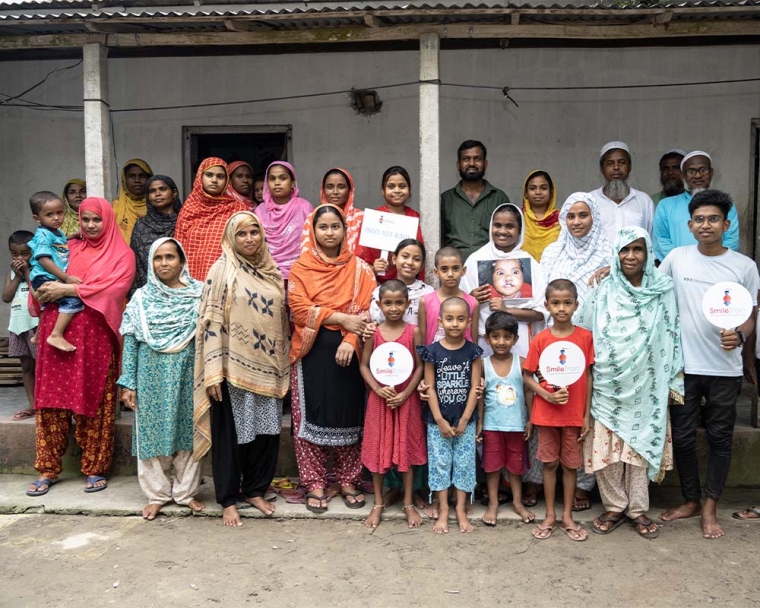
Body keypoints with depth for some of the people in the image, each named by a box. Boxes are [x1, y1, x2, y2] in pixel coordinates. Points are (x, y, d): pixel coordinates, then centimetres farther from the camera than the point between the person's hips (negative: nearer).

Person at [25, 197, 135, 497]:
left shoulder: (121, 254, 4)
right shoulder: (69, 248, 17)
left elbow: (112, 287, -11)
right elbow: (46, 277, 19)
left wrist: (68, 289, -13)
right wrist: (47, 289, -2)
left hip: (95, 337, -3)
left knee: (94, 402, 1)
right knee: (52, 399, 4)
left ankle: (96, 468, 11)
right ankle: (48, 469, 13)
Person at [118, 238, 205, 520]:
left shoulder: (199, 295, 1)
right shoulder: (141, 298, 3)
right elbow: (130, 341, 3)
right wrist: (128, 383, -1)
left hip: (187, 376, -1)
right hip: (152, 377, 1)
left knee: (188, 431, 6)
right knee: (151, 432, 5)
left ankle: (186, 490, 20)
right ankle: (157, 494, 19)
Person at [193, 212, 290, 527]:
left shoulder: (273, 271, 9)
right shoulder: (222, 270, -6)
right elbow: (212, 321, -10)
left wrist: (285, 364, 12)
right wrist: (214, 371, -15)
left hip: (268, 367, 5)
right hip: (234, 368, -5)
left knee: (266, 430, 10)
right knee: (231, 433, 5)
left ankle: (255, 489, 28)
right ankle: (228, 499, 19)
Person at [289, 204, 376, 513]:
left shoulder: (359, 268, 5)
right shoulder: (301, 268, 2)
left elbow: (365, 310, -3)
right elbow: (300, 309, -9)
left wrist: (349, 340, -18)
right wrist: (342, 318, -15)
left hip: (347, 350, 1)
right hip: (312, 351, 0)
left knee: (348, 416, 7)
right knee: (311, 417, 4)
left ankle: (348, 481, 20)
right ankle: (315, 484, 15)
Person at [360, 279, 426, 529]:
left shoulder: (414, 332, -5)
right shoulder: (374, 332, -2)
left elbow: (420, 366, -5)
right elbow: (364, 365, 0)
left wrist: (405, 394, -14)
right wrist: (378, 389, -14)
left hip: (407, 399, -1)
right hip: (380, 398, 1)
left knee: (406, 449, 8)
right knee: (377, 449, 8)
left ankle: (409, 504, 22)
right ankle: (378, 503, 23)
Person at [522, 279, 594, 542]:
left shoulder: (585, 337, -4)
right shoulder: (540, 339, -6)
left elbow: (588, 377, 1)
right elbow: (527, 376, -2)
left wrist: (587, 414, 0)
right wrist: (547, 395, -17)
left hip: (574, 413, 1)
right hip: (547, 412, 0)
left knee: (570, 464, 11)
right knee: (550, 463, 11)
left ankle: (567, 516, 25)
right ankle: (550, 516, 23)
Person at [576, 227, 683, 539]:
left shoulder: (663, 290, -1)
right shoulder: (603, 292, -1)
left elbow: (672, 337, 3)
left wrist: (674, 382, 2)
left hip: (646, 387, 0)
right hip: (608, 386, 0)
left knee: (641, 446, 8)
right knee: (607, 447, 5)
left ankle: (638, 509, 23)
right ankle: (614, 506, 21)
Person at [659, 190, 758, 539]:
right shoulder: (677, 258, 0)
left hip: (724, 369, 0)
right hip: (683, 365, 1)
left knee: (720, 439, 9)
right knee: (683, 437, 8)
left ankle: (710, 508, 23)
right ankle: (691, 501, 27)